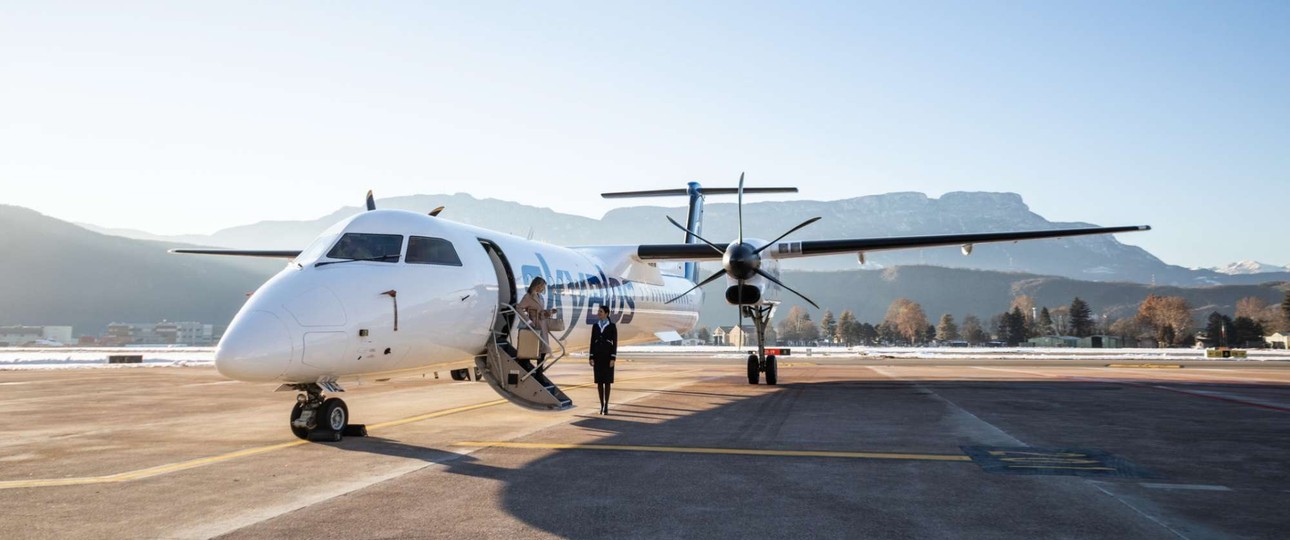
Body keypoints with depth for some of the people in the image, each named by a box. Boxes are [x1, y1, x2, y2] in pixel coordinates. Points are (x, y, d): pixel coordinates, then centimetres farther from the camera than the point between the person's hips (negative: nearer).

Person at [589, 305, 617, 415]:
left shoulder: (612, 326, -4)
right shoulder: (595, 326, 7)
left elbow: (615, 343, -6)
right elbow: (592, 342, 8)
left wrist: (613, 358, -12)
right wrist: (591, 358, 2)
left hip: (608, 355, -3)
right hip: (597, 355, 3)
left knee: (607, 381, -3)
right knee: (599, 381, 4)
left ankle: (606, 405, 6)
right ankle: (602, 406, 12)